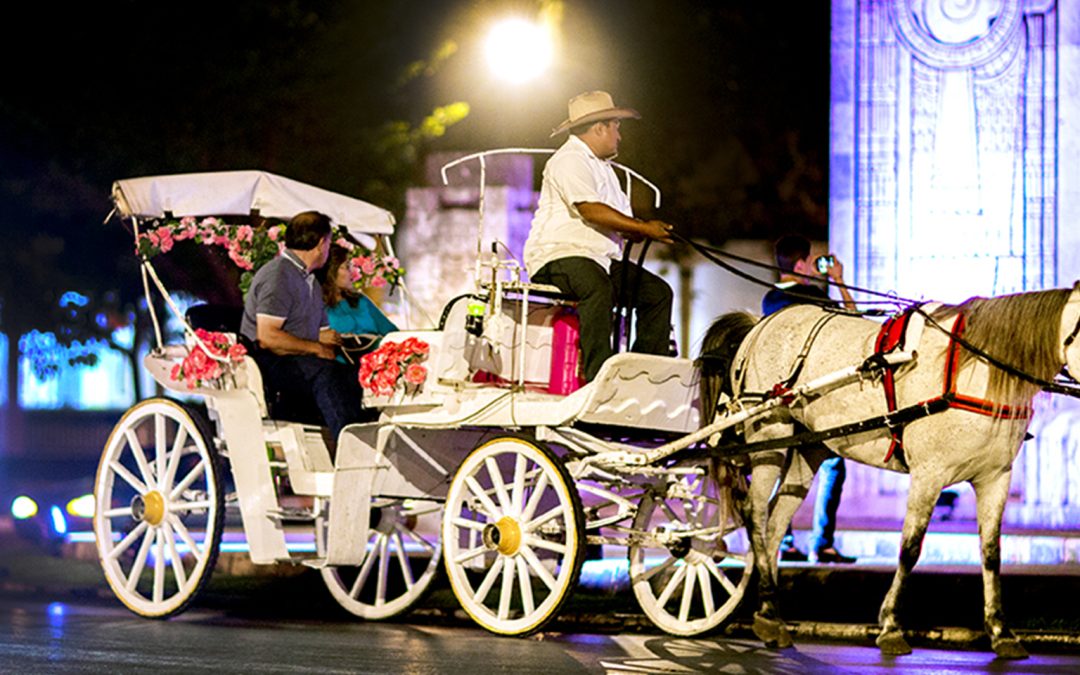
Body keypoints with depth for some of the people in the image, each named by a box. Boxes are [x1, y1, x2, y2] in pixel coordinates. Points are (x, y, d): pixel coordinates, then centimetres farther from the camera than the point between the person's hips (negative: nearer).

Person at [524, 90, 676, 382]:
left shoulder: (602, 167, 25)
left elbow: (623, 223, 20)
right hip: (557, 256, -10)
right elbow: (590, 210, -22)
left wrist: (650, 231, -2)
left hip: (601, 260, 10)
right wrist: (643, 228, -21)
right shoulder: (570, 160, -9)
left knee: (658, 291, 2)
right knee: (598, 287, -38)